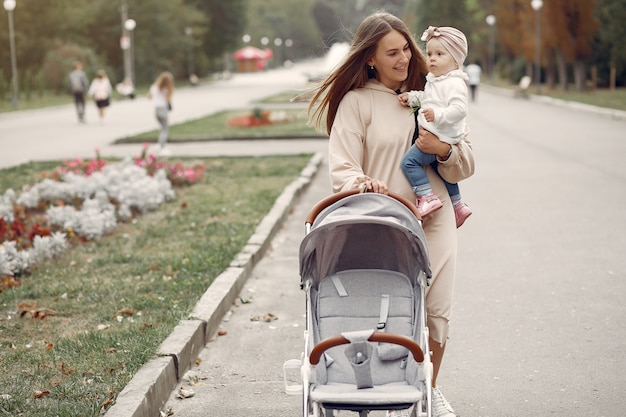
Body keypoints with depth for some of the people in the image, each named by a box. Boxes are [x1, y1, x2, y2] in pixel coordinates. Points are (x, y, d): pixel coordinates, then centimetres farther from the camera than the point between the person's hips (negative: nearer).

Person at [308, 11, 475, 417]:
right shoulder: (356, 101, 1)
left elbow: (466, 165, 11)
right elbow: (341, 167, -6)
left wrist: (445, 150, -10)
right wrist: (361, 182, -28)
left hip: (435, 220, 3)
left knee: (437, 309, 6)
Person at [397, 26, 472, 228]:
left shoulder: (455, 83, -18)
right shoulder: (433, 80, 13)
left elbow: (459, 109, -29)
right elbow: (426, 98, 30)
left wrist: (437, 115, -35)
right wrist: (411, 97, 14)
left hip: (440, 139, -11)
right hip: (431, 136, 11)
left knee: (410, 161, -19)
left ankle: (427, 197, -19)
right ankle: (457, 206, 39)